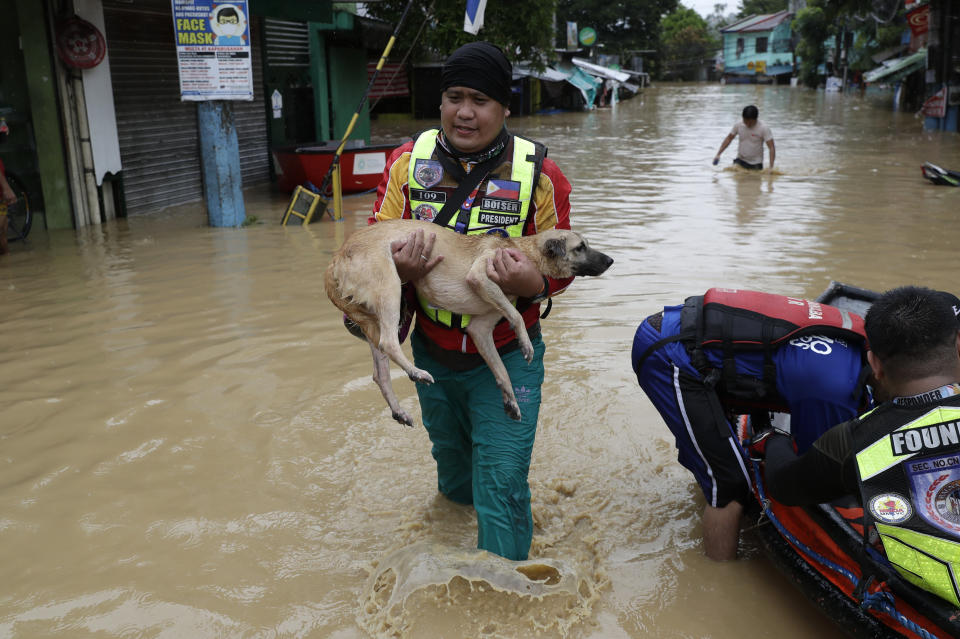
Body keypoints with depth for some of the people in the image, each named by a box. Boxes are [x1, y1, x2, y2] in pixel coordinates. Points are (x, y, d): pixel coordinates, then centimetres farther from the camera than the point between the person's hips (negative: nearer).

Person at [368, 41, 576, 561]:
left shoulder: (538, 173, -10)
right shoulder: (408, 161, -4)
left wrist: (532, 282, -28)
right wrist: (400, 267, -24)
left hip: (507, 354, -3)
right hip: (432, 350, 4)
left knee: (501, 482, -4)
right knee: (450, 452, 27)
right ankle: (456, 502, 59)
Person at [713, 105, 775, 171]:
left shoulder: (764, 129, -15)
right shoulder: (738, 126, -6)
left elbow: (771, 148, -17)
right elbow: (729, 139, 9)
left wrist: (771, 167, -27)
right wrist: (718, 154, 2)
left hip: (755, 164, -2)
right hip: (740, 161, 2)